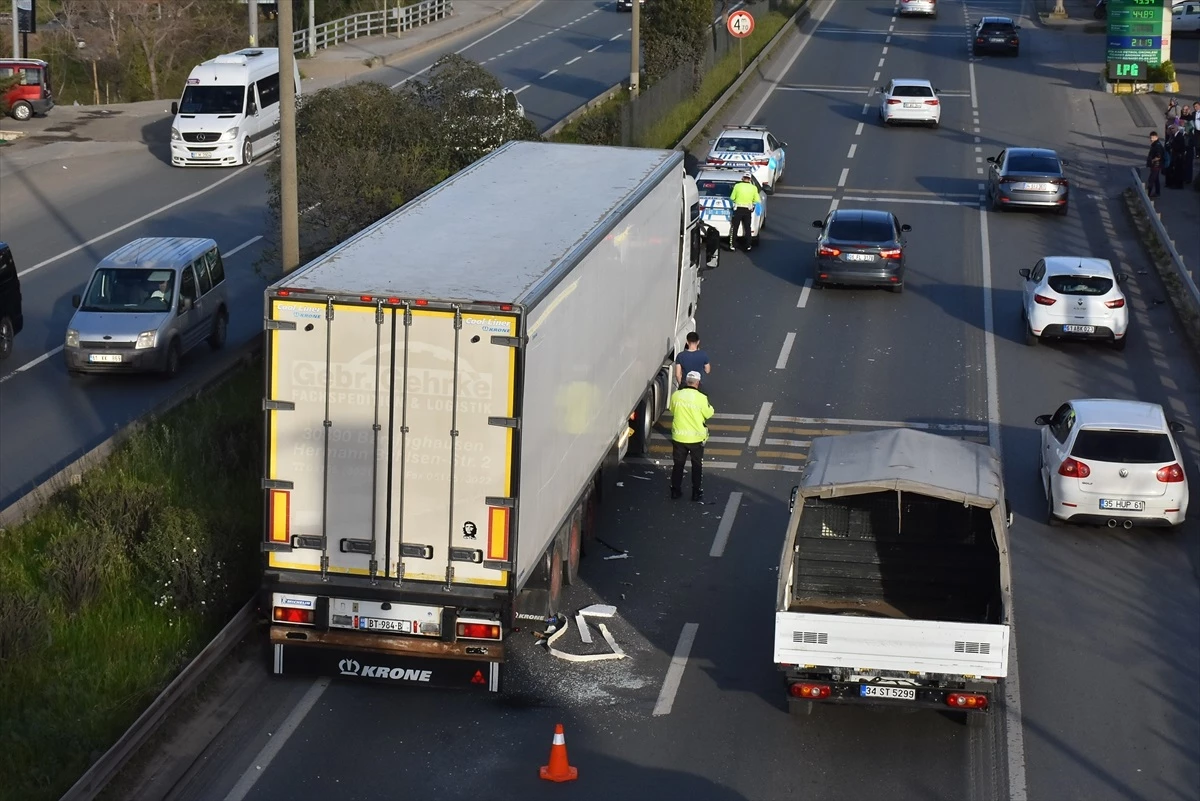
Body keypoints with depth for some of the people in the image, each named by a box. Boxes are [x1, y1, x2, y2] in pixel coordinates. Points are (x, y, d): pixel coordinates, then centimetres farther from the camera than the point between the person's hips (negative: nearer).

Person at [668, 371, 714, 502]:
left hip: (678, 437, 2)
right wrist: (709, 406, 14)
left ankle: (675, 491, 22)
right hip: (696, 438, -2)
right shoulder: (701, 398, -17)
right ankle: (697, 492, 17)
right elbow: (708, 414, -4)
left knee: (678, 464, 16)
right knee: (697, 466, 13)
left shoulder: (675, 395, -7)